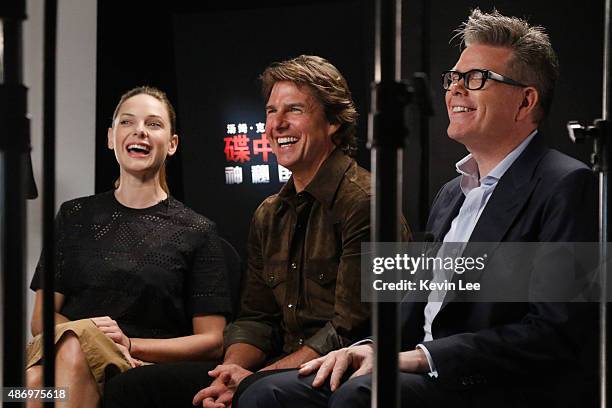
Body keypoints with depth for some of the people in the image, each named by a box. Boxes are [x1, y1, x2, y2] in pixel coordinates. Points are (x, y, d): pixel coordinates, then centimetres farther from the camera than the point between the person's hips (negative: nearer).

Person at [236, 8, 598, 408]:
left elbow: (557, 331, -16)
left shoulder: (567, 187, -7)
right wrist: (373, 347, 0)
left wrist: (423, 358, -17)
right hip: (424, 375, 8)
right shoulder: (452, 194, 21)